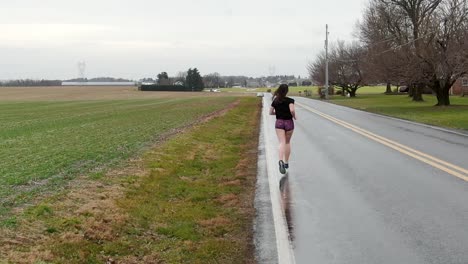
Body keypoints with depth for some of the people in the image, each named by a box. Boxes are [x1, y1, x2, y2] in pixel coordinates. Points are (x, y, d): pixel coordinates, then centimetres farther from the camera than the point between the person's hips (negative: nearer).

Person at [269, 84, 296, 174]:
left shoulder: (275, 101, 2)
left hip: (279, 122, 1)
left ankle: (281, 161, -34)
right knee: (287, 142, 17)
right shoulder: (290, 100, -9)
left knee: (282, 143, -9)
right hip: (289, 122, -1)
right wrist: (294, 116, -6)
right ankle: (286, 162, 23)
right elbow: (292, 110, -25)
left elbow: (271, 112, 7)